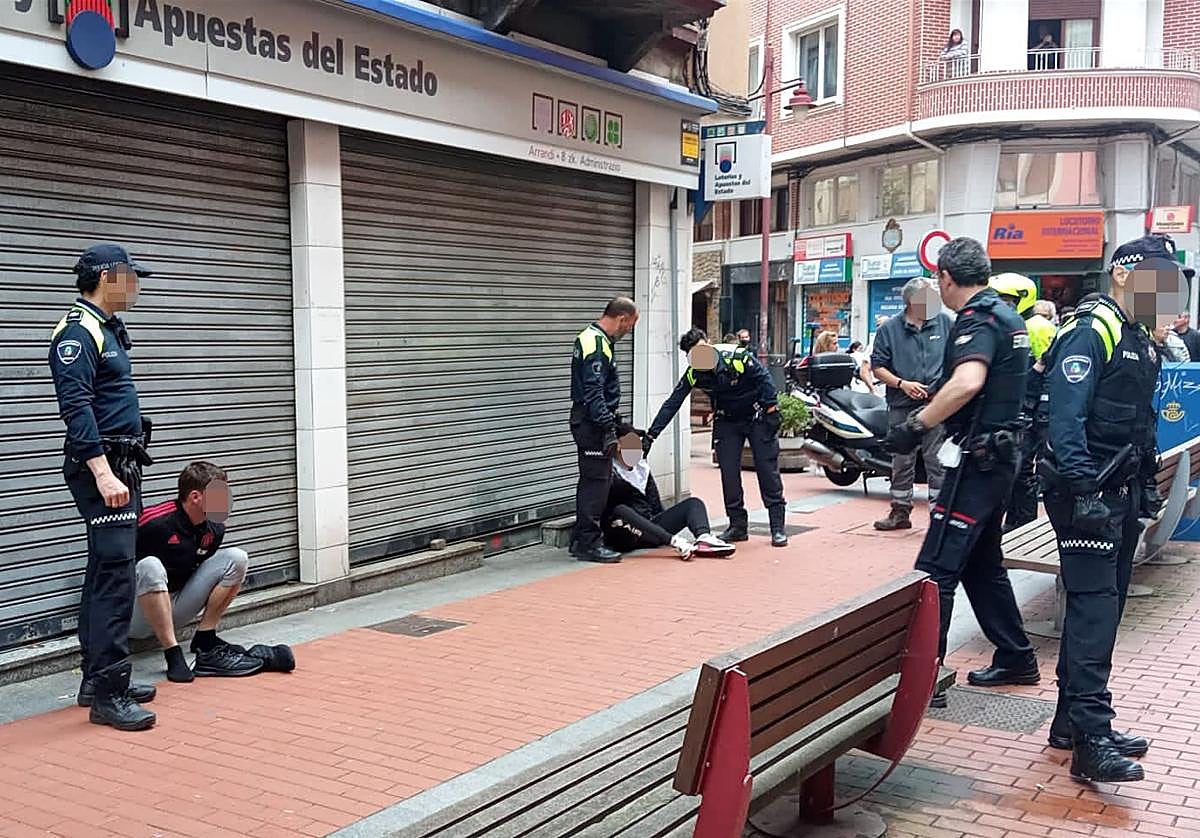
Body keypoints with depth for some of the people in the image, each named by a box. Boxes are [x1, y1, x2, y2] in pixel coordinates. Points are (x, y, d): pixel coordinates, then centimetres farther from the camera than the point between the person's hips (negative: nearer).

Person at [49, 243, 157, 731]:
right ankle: (107, 695, -8)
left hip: (121, 467, 10)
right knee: (115, 575, -11)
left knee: (107, 572, 14)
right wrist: (102, 472, -27)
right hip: (102, 469, -10)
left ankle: (97, 679, 22)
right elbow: (76, 407, -21)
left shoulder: (108, 329, 17)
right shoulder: (77, 332, -12)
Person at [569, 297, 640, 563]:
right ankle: (589, 544, -2)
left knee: (591, 480, 15)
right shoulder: (597, 344, -16)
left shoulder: (590, 337, 17)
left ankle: (581, 541, 22)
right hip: (593, 424, -11)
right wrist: (608, 424, -25)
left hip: (589, 421, 11)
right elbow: (594, 392, -23)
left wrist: (615, 421, 25)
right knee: (597, 481, -7)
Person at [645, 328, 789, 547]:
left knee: (768, 468, -6)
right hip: (727, 421, 3)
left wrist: (772, 412, -17)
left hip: (757, 418, -3)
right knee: (728, 472, -3)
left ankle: (778, 527, 0)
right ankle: (738, 525, 9)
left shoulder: (739, 357, -26)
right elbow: (671, 404, -16)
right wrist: (651, 435, -21)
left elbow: (765, 381, -16)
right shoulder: (693, 375, -15)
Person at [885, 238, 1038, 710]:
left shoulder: (978, 320, -16)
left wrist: (916, 425, -28)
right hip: (999, 455, 10)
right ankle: (1016, 658, 29)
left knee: (936, 570, -10)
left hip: (976, 461, -10)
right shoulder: (1008, 317, 14)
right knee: (983, 564, 20)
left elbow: (967, 383, -35)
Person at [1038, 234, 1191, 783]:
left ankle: (1072, 720, 21)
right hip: (1089, 492, -10)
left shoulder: (1140, 340, 19)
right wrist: (1081, 487, -28)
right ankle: (1091, 741, -15)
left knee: (1103, 607, 12)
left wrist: (1148, 486, 19)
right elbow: (1066, 414, -21)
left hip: (1122, 493, 10)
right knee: (1093, 607, -13)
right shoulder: (1091, 331, -11)